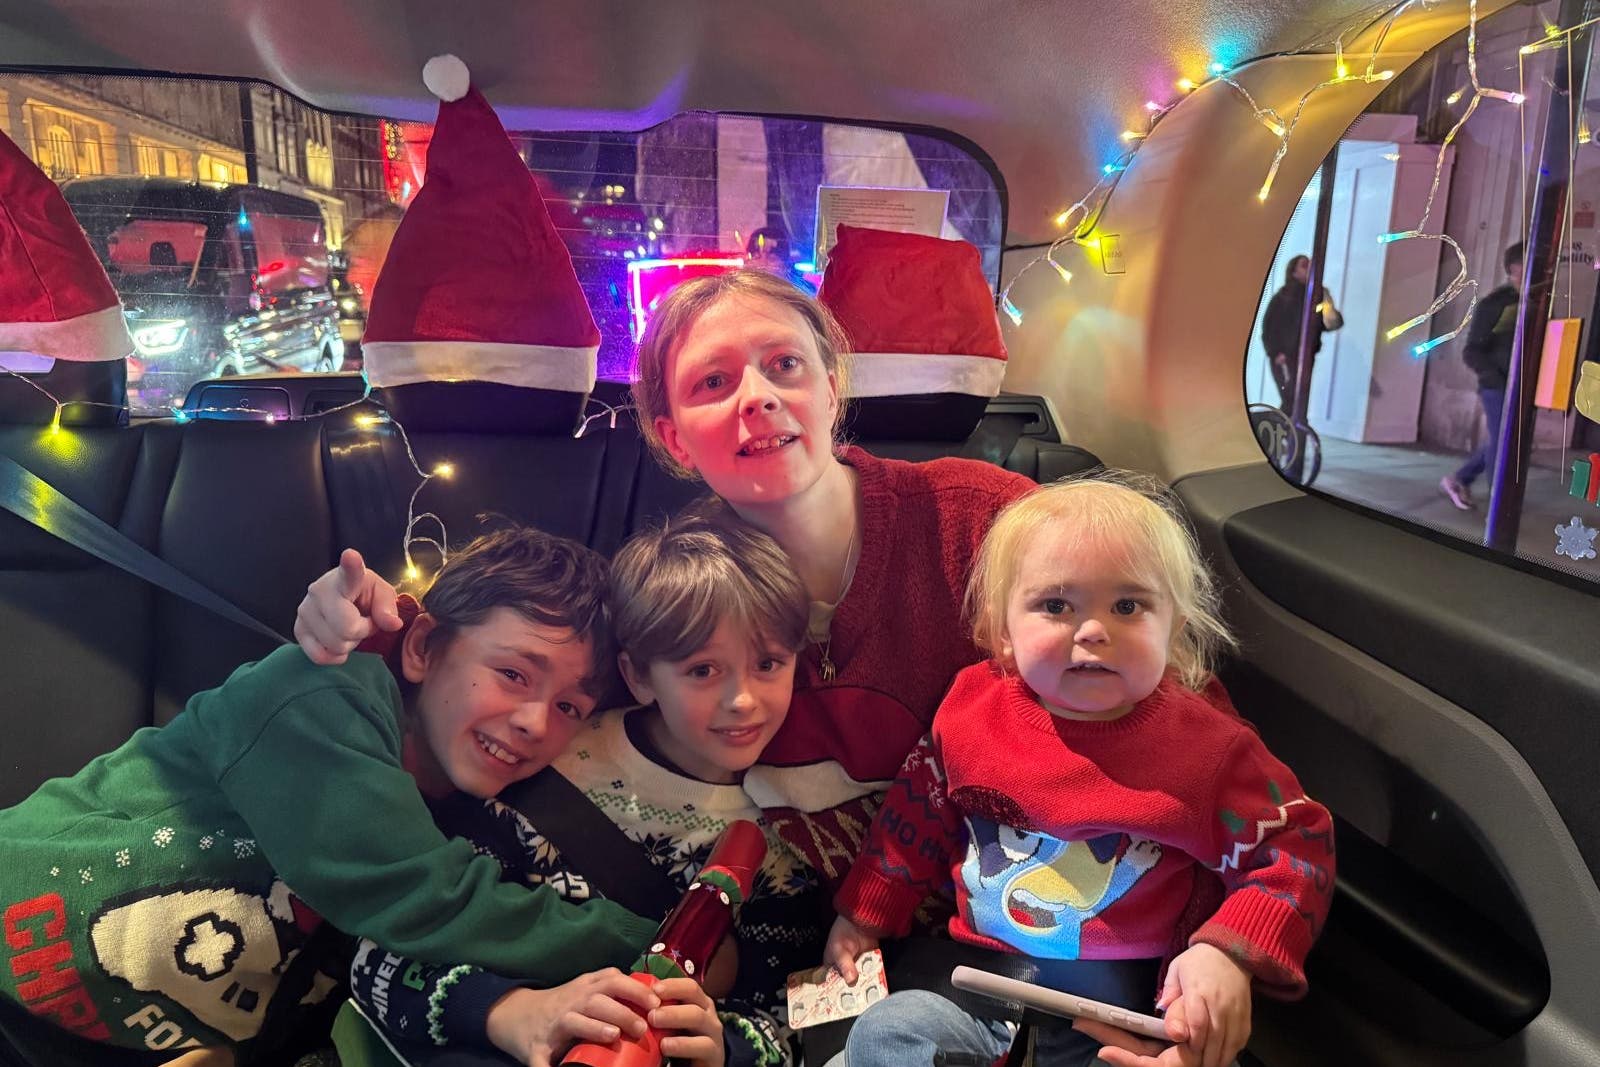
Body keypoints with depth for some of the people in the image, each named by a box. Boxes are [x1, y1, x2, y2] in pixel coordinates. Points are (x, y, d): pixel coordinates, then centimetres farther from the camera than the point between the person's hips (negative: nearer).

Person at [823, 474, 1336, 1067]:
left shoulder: (1209, 747, -9)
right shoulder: (972, 708, -2)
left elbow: (1298, 850, -2)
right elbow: (917, 814, 13)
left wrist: (1231, 955, -17)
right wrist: (865, 912, 17)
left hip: (1123, 1014, -1)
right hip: (972, 986, 2)